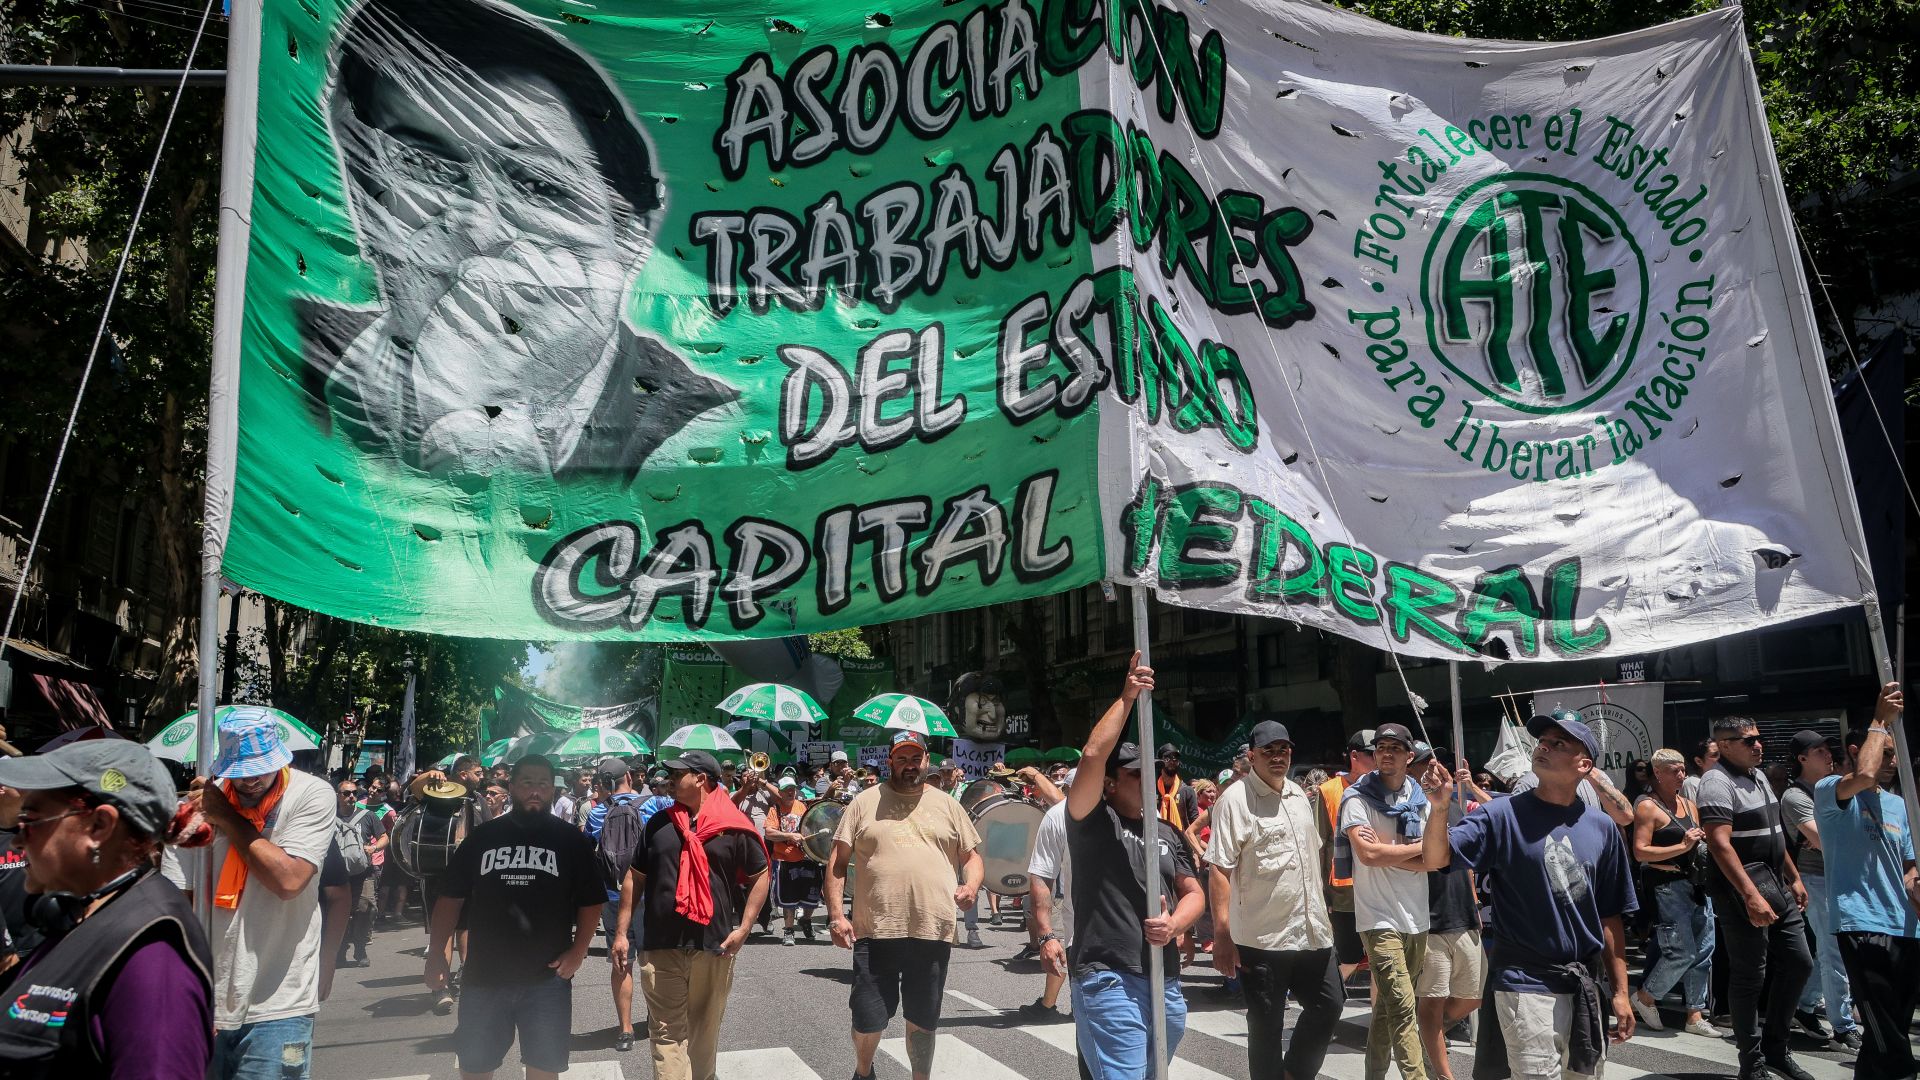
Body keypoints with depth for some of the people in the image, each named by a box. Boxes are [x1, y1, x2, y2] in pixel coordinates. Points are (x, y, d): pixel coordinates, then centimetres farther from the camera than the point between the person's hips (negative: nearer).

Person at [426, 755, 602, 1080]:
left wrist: (578, 950, -8)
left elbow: (590, 901, 4)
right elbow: (451, 897, 8)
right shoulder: (482, 836, 5)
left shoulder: (571, 840, 2)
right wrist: (437, 954, 0)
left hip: (547, 977, -1)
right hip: (483, 975, 1)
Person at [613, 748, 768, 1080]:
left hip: (714, 946, -1)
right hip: (661, 946, 1)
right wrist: (622, 932, 5)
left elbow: (760, 876, 4)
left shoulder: (735, 827, -2)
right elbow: (635, 878, 10)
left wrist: (743, 928, -4)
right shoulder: (659, 823, 7)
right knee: (667, 1031, -1)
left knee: (706, 1030, 14)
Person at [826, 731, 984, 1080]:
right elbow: (838, 861, 4)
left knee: (923, 1021, 11)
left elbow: (972, 855, 14)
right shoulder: (865, 802, 4)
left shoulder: (946, 804, 10)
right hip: (875, 931, -1)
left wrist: (971, 885, -7)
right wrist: (836, 913, -5)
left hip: (933, 932, 1)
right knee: (868, 1020, 6)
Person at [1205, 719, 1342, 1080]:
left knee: (1329, 1005, 13)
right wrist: (1222, 935, -21)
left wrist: (1322, 910, 21)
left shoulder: (1299, 795, 11)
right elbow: (1218, 870, -17)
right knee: (1266, 1026, 5)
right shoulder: (1235, 799, -13)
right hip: (1262, 937, -7)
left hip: (1312, 931, 7)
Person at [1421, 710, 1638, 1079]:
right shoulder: (1504, 816, -7)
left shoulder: (1601, 827, 4)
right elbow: (1434, 859, -17)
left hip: (1587, 987, 4)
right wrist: (1441, 808, -35)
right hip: (1527, 986, -4)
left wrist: (1620, 993, 7)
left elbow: (1610, 918, 8)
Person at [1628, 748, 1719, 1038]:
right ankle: (1644, 998, 10)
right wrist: (1683, 846, -19)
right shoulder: (1648, 807, -8)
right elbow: (1640, 851, -16)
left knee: (1703, 950, 5)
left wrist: (1703, 841, 4)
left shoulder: (1689, 805, 15)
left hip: (1695, 882, 8)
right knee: (1682, 952, -10)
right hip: (1666, 885, -8)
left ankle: (1695, 1014, 14)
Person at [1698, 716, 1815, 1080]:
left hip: (1777, 885, 9)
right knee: (1750, 975, -2)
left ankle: (1775, 1047, 26)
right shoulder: (1718, 782, -15)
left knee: (1798, 964, 12)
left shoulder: (1758, 776, 15)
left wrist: (1794, 878, 22)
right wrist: (1751, 896, -28)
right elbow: (1720, 844, -23)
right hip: (1743, 889, -9)